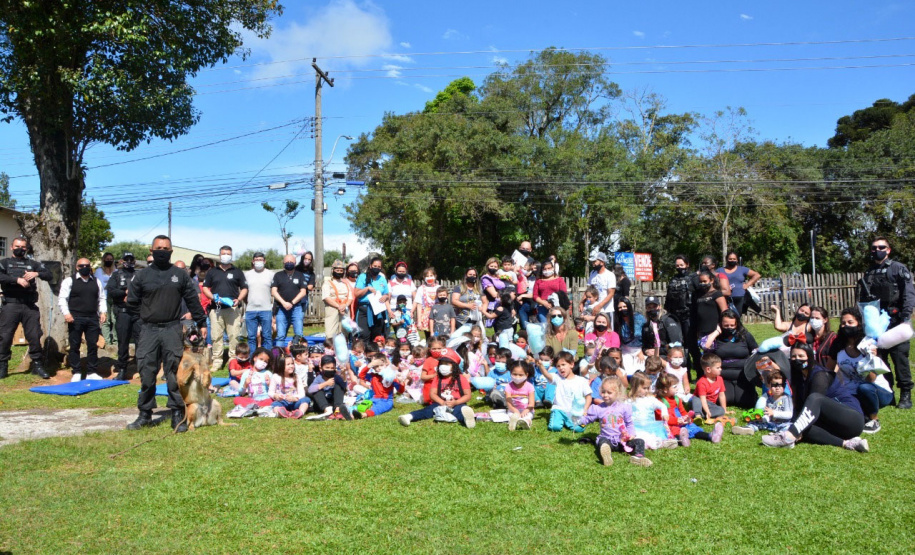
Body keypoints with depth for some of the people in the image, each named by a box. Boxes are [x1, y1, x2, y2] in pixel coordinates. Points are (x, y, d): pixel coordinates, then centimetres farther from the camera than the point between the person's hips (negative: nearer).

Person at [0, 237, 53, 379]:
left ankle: (38, 365, 11)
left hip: (30, 306, 2)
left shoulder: (33, 264, 17)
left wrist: (37, 274, -12)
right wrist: (17, 279, -20)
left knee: (35, 337, 2)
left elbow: (49, 275, 7)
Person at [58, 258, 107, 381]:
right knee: (74, 346, 2)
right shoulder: (69, 281, 2)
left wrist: (103, 312, 3)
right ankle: (76, 373, 11)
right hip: (75, 319, -3)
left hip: (92, 319, 3)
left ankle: (92, 372, 12)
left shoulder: (96, 282, 14)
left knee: (93, 345, 4)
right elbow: (62, 298, -2)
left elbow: (102, 298, 17)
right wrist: (66, 313, -14)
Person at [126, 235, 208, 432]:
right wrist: (149, 313, 9)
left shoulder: (180, 275, 7)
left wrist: (201, 323, 9)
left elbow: (193, 300, 9)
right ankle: (145, 414, 15)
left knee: (175, 373, -1)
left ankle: (178, 415, 5)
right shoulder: (142, 276, 7)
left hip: (173, 329, -1)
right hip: (148, 330, 1)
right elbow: (132, 300, 14)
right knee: (146, 373, 3)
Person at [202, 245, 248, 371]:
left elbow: (244, 288, 11)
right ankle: (217, 361, 5)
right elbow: (205, 287, 14)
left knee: (234, 335, -5)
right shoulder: (212, 272, 15)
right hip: (216, 308, 1)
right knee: (216, 336, 0)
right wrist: (213, 297, -5)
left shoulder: (237, 272, 12)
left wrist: (239, 299, -7)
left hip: (233, 308, -1)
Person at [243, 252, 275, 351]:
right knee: (251, 337, 5)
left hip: (266, 310, -2)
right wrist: (244, 307, 8)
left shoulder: (270, 274, 7)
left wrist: (274, 308, 0)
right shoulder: (247, 274, 12)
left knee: (267, 337, 0)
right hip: (250, 310, 2)